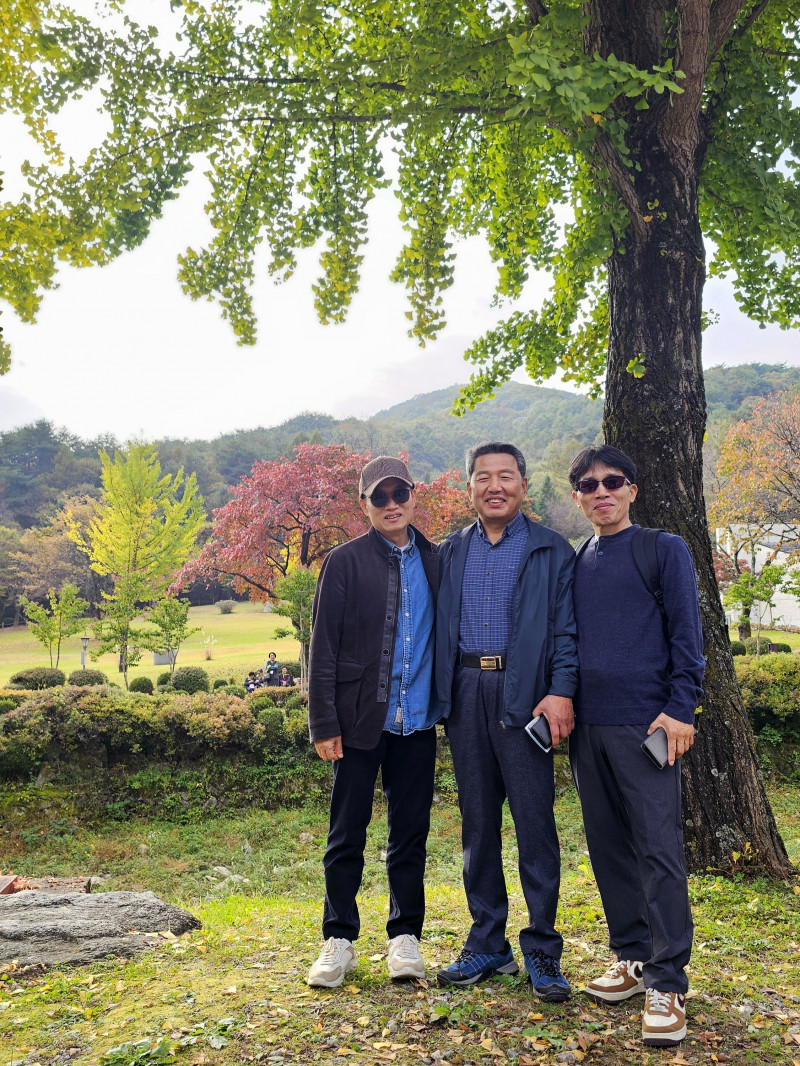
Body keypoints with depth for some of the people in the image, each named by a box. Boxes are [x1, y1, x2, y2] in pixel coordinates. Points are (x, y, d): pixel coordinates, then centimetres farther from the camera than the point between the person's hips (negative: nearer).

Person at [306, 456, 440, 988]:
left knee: (411, 831, 11)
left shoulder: (434, 561, 9)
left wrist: (447, 704, 4)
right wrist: (324, 722, -9)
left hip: (417, 719, 3)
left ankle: (405, 937, 26)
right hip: (360, 717, -3)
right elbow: (324, 646, -5)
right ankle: (339, 940, 22)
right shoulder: (345, 561, -2)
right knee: (347, 834, 6)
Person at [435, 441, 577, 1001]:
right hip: (465, 695, 4)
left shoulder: (551, 551, 3)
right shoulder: (451, 552, 14)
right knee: (478, 821, 11)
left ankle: (542, 950, 13)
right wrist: (441, 694, 4)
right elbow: (439, 626, 12)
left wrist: (561, 691, -15)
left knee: (535, 821, -1)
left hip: (523, 695, -3)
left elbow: (566, 628, -3)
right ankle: (488, 943, 23)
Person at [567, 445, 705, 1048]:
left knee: (659, 850, -5)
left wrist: (680, 710, -12)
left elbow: (686, 633, -5)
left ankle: (667, 983, 4)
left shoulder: (664, 550, 0)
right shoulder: (575, 563, 14)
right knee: (609, 847, 12)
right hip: (589, 726, 5)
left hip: (645, 724, -5)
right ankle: (631, 957, 26)